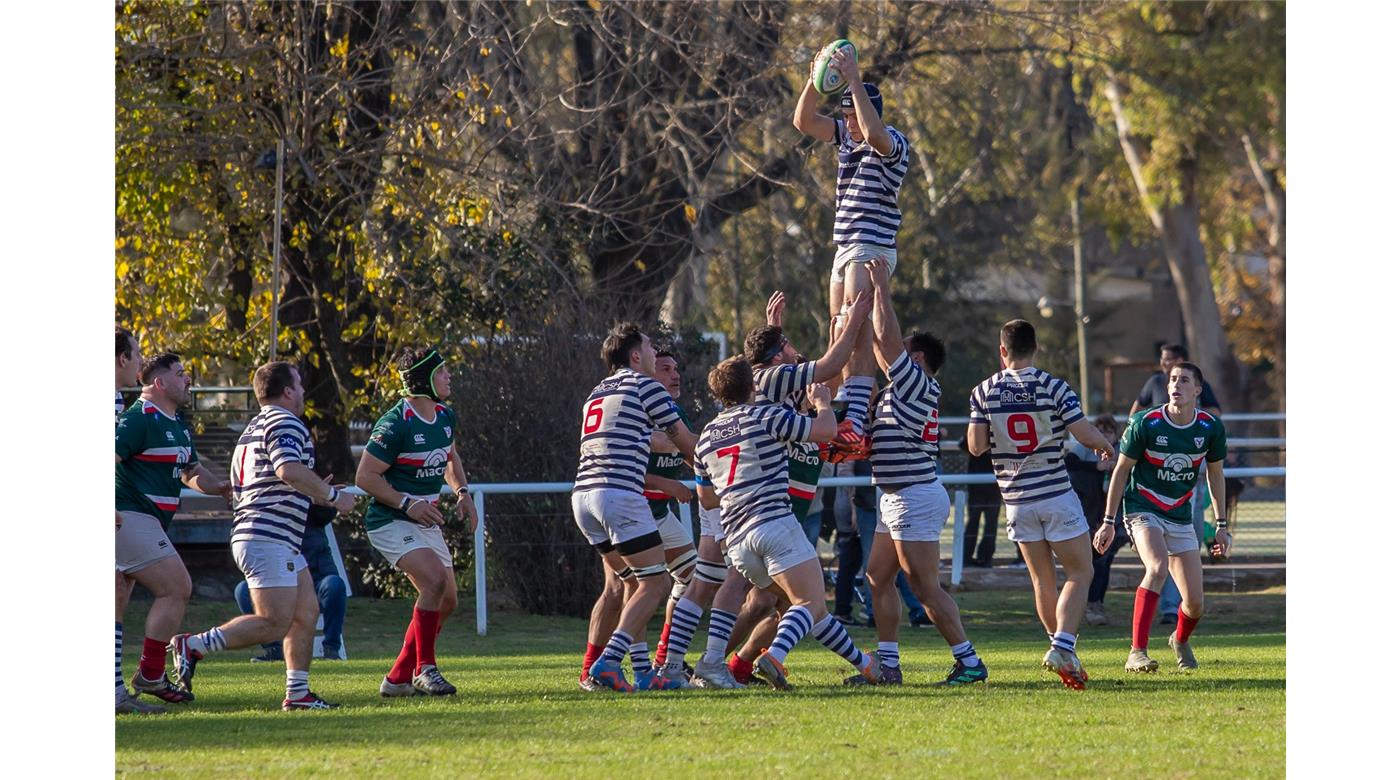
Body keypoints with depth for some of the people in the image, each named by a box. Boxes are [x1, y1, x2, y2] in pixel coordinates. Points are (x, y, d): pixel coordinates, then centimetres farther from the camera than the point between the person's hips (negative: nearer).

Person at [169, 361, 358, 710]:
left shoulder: (253, 429, 23)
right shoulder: (285, 423, -9)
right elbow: (290, 470, -27)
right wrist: (332, 495, -16)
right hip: (269, 540, -11)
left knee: (307, 613, 11)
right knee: (274, 624, -15)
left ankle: (298, 693, 11)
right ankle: (193, 646, -16)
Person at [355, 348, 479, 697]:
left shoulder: (445, 416, 5)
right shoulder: (395, 424, -20)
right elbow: (365, 476, -17)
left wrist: (462, 492, 7)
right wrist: (408, 504, -24)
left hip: (427, 521, 9)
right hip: (391, 522, -9)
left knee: (446, 601, 5)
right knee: (435, 580, -27)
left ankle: (398, 678, 15)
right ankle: (425, 670, -18)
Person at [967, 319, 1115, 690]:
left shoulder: (984, 392, -2)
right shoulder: (1053, 388, -9)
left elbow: (976, 446, -3)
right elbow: (1086, 435, -11)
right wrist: (1106, 445, 11)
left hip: (1017, 501, 3)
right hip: (1056, 495, -3)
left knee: (1042, 580, 13)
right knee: (1080, 573, 2)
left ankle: (1061, 650, 16)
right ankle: (1063, 647, -16)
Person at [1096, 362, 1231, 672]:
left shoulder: (1211, 427, -5)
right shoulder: (1145, 423, -14)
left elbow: (1215, 473, 11)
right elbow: (1121, 470, -4)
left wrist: (1221, 525, 12)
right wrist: (1108, 522, -4)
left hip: (1180, 518, 4)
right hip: (1143, 510, -4)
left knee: (1195, 603, 0)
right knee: (1158, 567, -34)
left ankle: (1181, 640, 38)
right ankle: (1137, 653, -34)